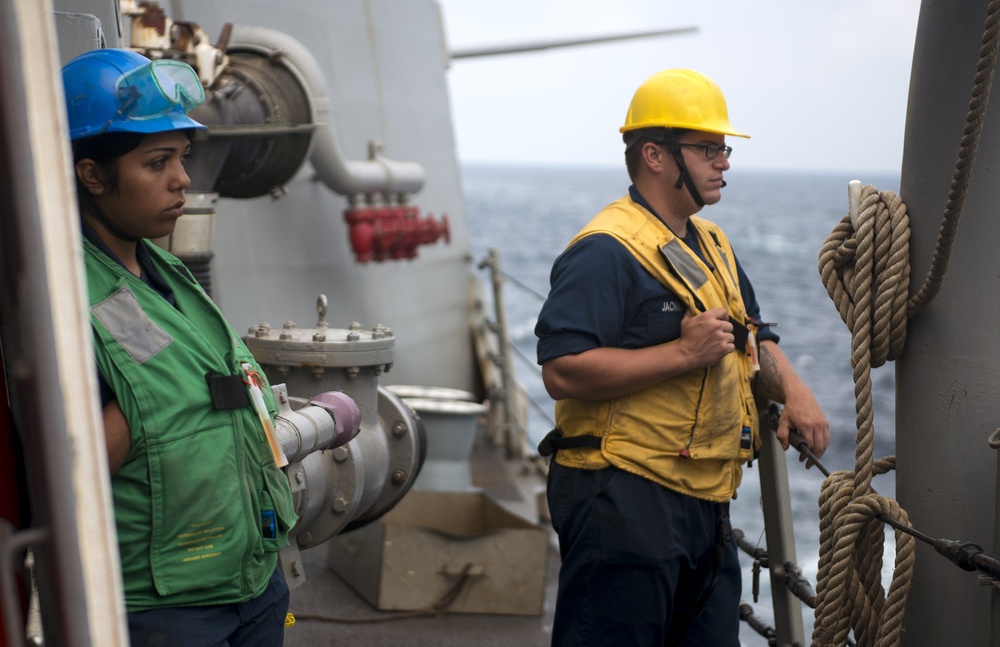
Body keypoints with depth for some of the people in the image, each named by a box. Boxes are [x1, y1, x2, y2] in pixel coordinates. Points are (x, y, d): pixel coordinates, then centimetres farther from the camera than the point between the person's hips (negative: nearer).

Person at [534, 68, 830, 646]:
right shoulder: (608, 250, -14)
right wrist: (683, 353, -23)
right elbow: (563, 372, -23)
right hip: (625, 503, -9)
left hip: (706, 506, 9)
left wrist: (793, 390, 6)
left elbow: (754, 339, 27)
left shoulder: (712, 245, 17)